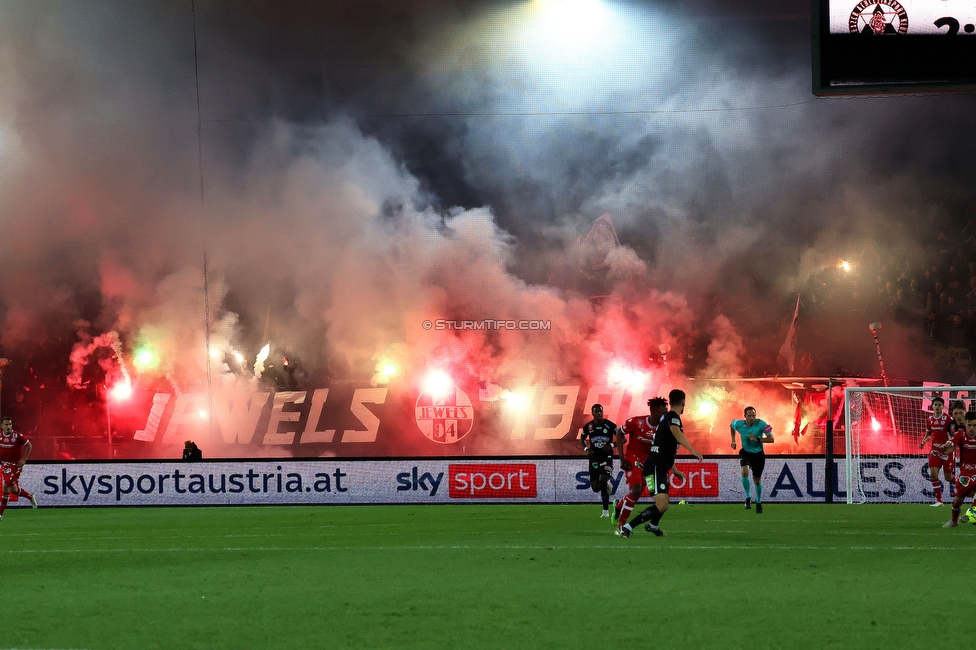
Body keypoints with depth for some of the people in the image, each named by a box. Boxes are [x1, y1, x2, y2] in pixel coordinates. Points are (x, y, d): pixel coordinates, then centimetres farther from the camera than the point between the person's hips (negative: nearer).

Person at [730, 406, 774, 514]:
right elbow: (732, 425, 12)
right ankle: (748, 497, -9)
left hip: (758, 454, -1)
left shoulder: (760, 424, -23)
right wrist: (733, 440, 6)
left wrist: (757, 439, -32)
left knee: (757, 480, 8)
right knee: (745, 472, -28)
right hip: (745, 452, 1)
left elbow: (771, 439, -21)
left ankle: (758, 502, 32)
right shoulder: (738, 424, -15)